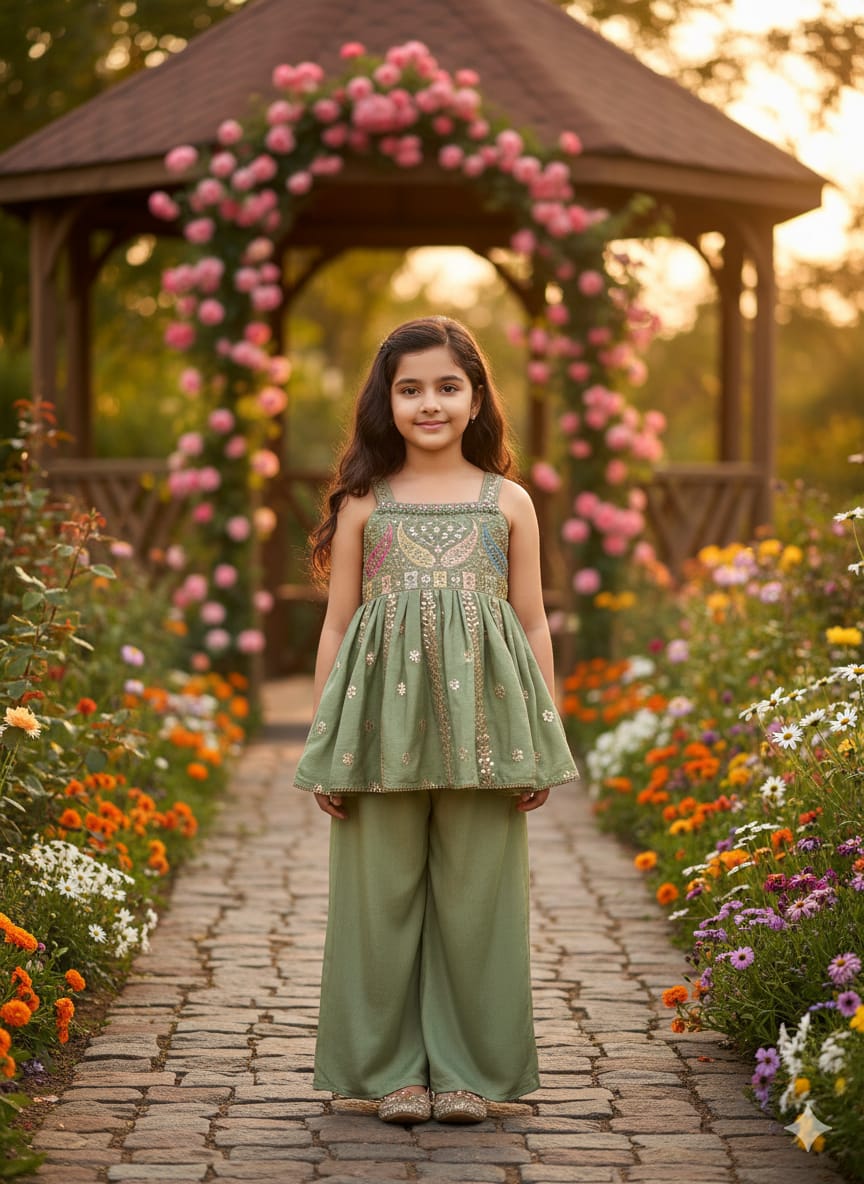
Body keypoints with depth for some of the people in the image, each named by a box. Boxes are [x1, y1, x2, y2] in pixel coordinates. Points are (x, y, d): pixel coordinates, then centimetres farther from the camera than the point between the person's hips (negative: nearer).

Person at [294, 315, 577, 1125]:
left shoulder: (507, 502, 9)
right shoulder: (364, 504, 8)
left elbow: (533, 625, 11)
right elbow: (337, 625, 9)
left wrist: (545, 741, 7)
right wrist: (322, 744, 5)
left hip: (481, 721, 0)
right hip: (384, 723, 0)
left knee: (476, 892, 2)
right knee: (384, 891, 1)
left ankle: (468, 1069, 12)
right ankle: (393, 1068, 12)